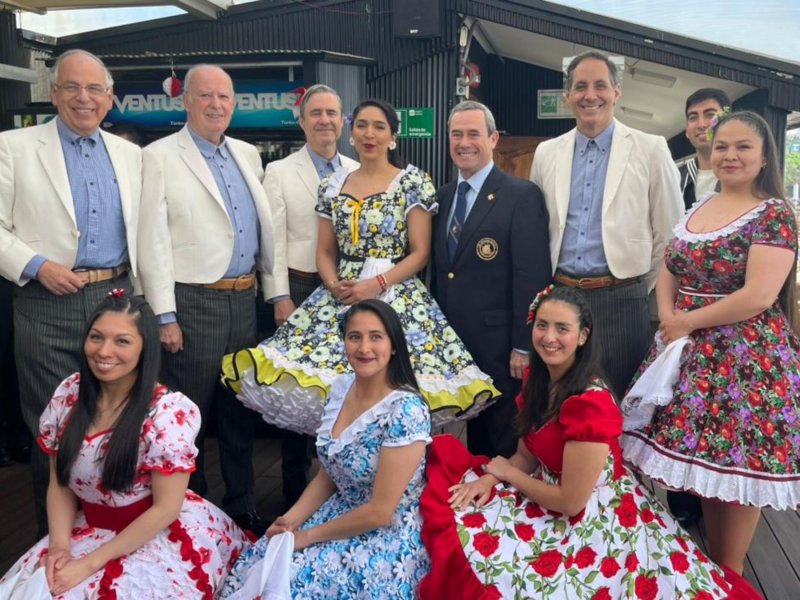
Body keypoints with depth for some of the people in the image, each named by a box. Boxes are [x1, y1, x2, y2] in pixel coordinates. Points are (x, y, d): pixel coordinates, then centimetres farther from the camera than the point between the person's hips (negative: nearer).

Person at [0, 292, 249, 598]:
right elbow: (59, 483, 4)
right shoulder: (69, 394, -5)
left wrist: (90, 563, -18)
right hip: (90, 528, 5)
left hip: (161, 536, -5)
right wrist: (59, 545, -12)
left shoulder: (169, 412, -22)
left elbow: (165, 508, -18)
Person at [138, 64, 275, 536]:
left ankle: (242, 508, 29)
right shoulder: (161, 157, -4)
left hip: (244, 299, 6)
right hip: (194, 303, -5)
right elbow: (153, 241, -9)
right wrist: (166, 316, -13)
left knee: (240, 411, 15)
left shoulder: (248, 155, 13)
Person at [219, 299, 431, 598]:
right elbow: (326, 476, 7)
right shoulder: (341, 387, -1)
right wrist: (290, 521, -7)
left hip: (388, 538, -6)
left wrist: (307, 536, -13)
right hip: (340, 514, 6)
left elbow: (380, 512, -22)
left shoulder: (406, 410, -24)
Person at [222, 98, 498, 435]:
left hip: (396, 298, -3)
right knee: (329, 387, -4)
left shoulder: (413, 182, 0)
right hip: (339, 299, 4)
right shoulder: (332, 186, 11)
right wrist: (334, 285, -8)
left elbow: (420, 252, -4)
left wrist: (377, 284, -16)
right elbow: (325, 251, 12)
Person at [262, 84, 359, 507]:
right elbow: (273, 241, -2)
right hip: (300, 288, -2)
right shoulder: (279, 172, 2)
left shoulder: (358, 172, 9)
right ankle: (295, 485, 18)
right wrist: (280, 298, -8)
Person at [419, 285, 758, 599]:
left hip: (592, 522, -8)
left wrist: (506, 473, -12)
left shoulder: (590, 403, -29)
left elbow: (571, 501, -26)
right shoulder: (537, 378, -2)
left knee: (479, 551, -11)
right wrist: (490, 478, -14)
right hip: (550, 496, 8)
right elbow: (527, 455, 6)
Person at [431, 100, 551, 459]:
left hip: (498, 345, -5)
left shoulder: (522, 196, -9)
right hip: (451, 342, 6)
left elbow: (532, 277, -13)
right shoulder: (443, 196, 11)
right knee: (472, 436, 17)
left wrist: (524, 346, -16)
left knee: (505, 444, 8)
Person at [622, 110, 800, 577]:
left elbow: (758, 296, -20)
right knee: (703, 456, 13)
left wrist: (687, 322, -12)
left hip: (746, 358, -6)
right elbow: (670, 269, 12)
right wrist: (668, 317, -8)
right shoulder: (698, 208, 11)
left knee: (736, 462, 3)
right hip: (691, 354, 6)